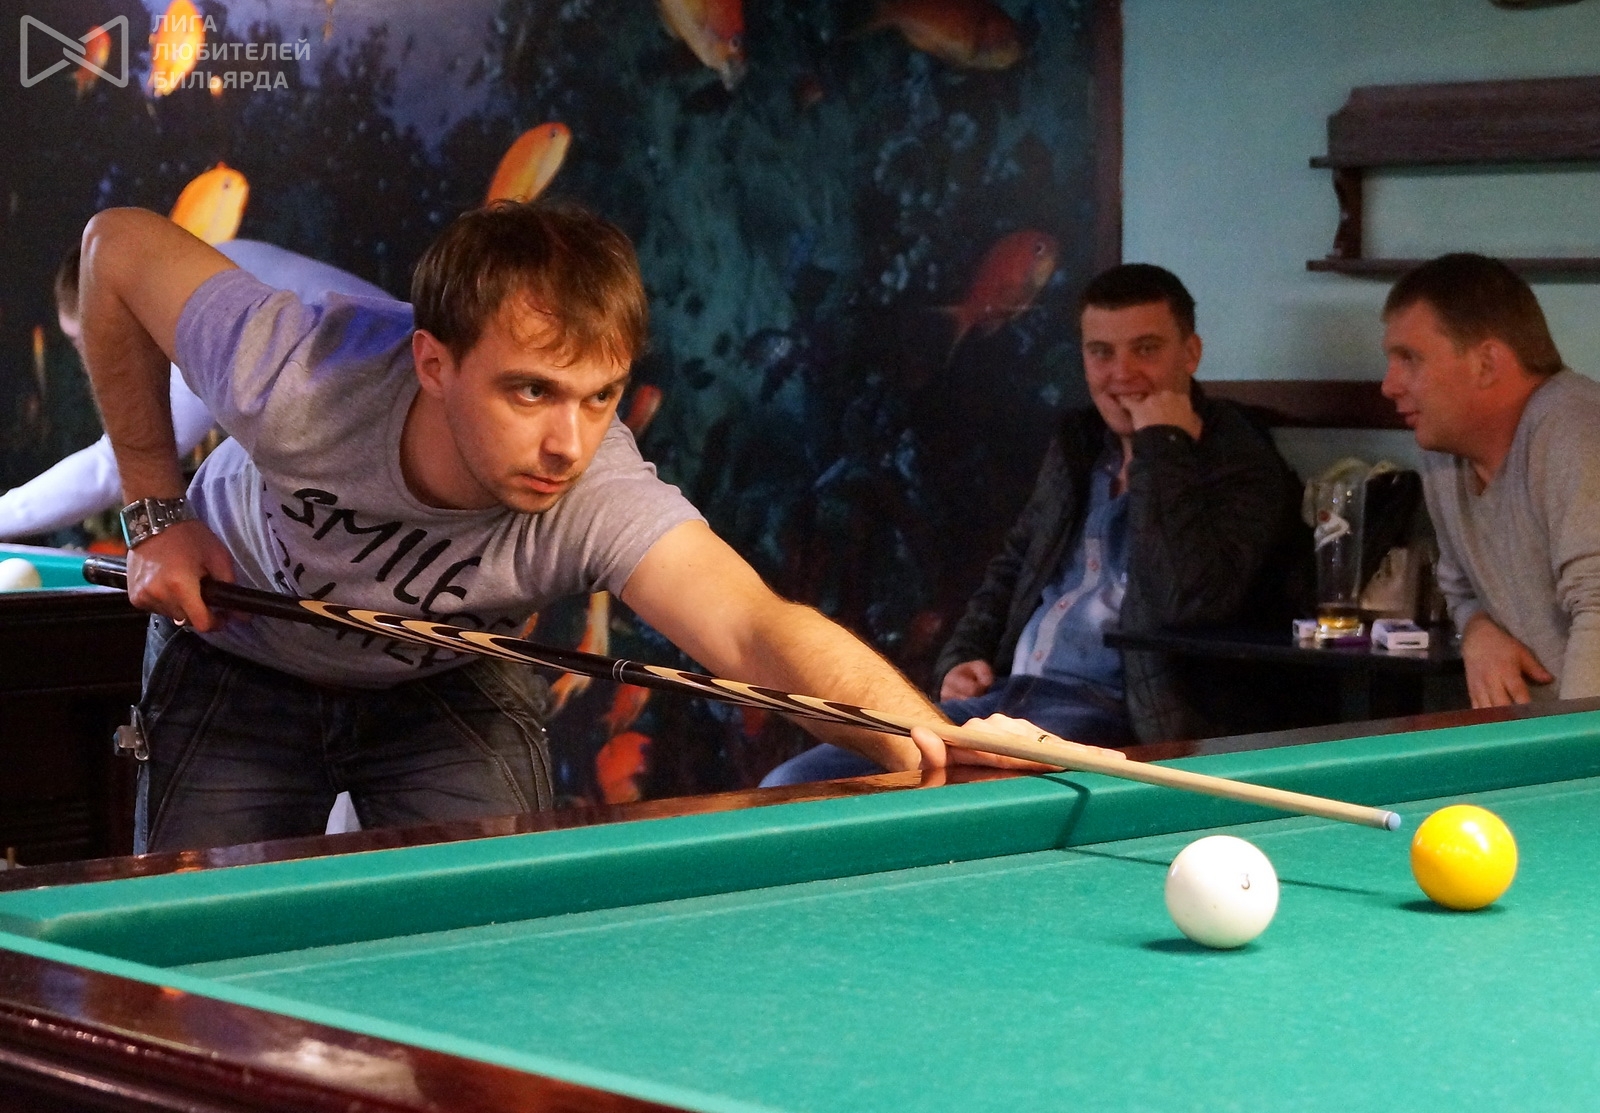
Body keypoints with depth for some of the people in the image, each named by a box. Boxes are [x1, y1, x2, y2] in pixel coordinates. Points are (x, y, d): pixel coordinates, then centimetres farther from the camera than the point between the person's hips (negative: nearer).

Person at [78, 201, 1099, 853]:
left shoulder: (600, 499, -39)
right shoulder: (295, 383, -39)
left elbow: (756, 627, -58)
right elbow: (119, 245, -20)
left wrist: (936, 737, -77)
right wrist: (157, 515, -17)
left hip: (451, 684, 0)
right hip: (243, 664, 0)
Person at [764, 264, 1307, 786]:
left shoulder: (1242, 466, -5)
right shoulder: (1076, 444, 19)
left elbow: (1190, 599, -23)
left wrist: (1163, 448, -16)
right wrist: (962, 659, 14)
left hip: (1115, 715, -8)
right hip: (1004, 694, 8)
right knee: (790, 787, -7)